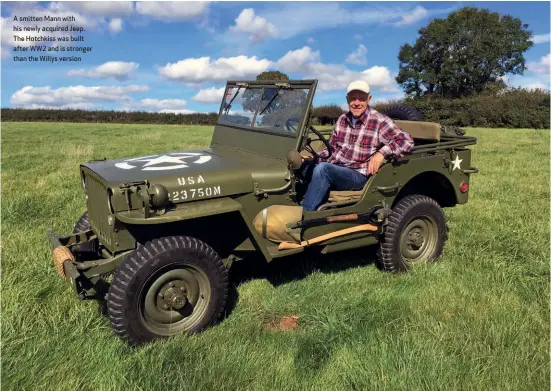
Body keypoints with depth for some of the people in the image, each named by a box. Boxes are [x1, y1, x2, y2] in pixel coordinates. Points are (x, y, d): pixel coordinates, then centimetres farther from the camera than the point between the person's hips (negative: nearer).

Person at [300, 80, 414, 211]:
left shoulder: (379, 121, -8)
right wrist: (313, 158, 1)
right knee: (303, 165, -17)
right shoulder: (342, 119, 10)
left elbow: (407, 141, -13)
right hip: (333, 170, 6)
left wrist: (382, 153, -27)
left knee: (322, 168, -33)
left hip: (358, 175, -6)